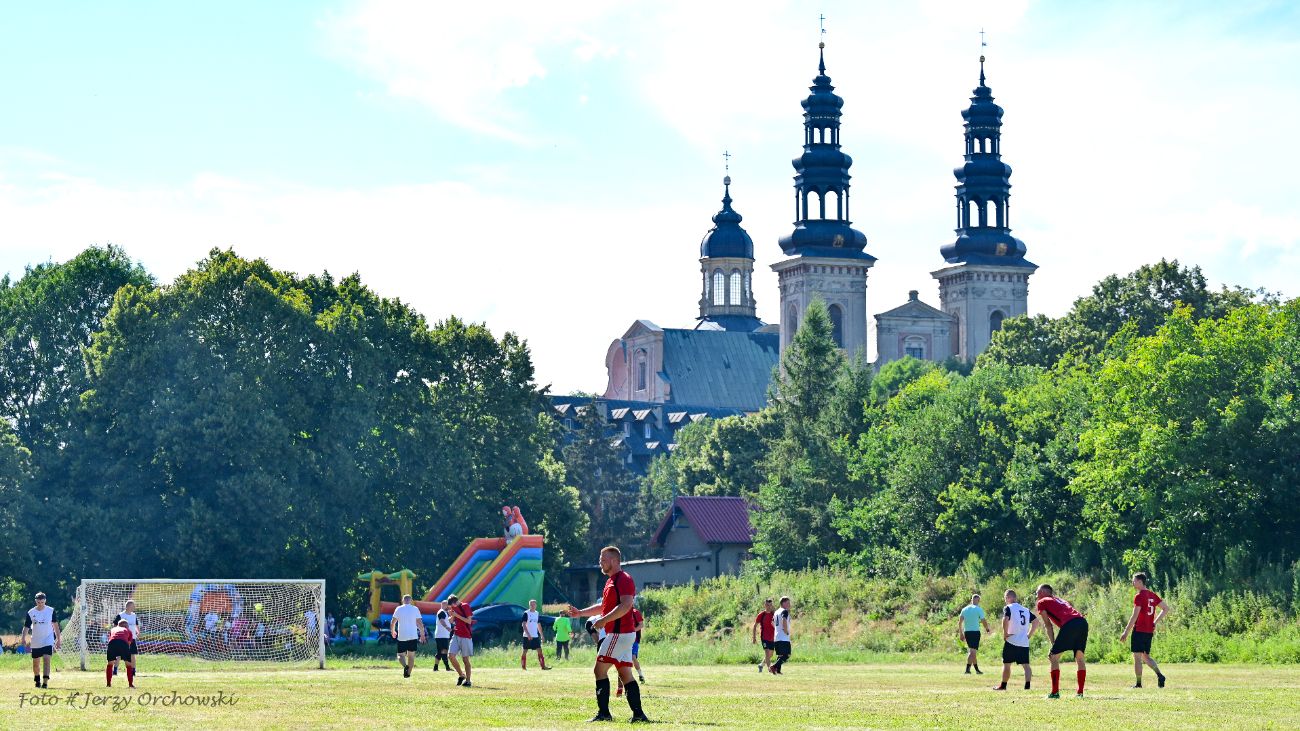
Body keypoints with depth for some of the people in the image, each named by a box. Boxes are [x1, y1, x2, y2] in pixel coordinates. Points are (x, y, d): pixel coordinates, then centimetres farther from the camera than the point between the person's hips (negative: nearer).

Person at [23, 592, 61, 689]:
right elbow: (26, 627, 1)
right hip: (35, 642, 2)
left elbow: (55, 624, 7)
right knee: (35, 663, 10)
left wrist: (58, 639, 8)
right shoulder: (31, 613, -2)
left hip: (48, 641, -2)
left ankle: (45, 682, -20)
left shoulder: (51, 611, -2)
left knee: (47, 660, -17)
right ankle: (37, 681, 32)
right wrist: (24, 639, -11)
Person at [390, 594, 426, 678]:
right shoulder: (415, 609, 2)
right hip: (413, 636, 1)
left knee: (401, 655, 4)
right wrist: (422, 634, 9)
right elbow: (420, 623, 0)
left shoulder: (398, 609, 1)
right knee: (411, 655, 12)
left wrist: (393, 631, 20)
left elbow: (393, 622, 3)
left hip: (401, 636, -1)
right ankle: (408, 673, 8)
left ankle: (405, 666, -26)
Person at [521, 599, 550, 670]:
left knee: (539, 650, -3)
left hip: (535, 636, 5)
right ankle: (523, 666, 9)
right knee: (525, 651, 0)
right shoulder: (526, 613, -6)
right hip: (527, 636, -5)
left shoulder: (537, 614, 12)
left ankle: (543, 666, -5)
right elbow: (523, 625, -13)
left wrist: (541, 635, 15)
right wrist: (528, 634, -22)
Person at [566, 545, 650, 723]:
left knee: (600, 669, -9)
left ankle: (603, 712, -10)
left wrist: (604, 620, -25)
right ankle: (638, 714, 3)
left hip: (619, 634, -10)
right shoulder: (611, 581, 21)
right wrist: (580, 613, 26)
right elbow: (604, 606, 31)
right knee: (626, 674, 7)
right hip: (623, 634, 10)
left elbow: (626, 605, -25)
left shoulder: (623, 579, -12)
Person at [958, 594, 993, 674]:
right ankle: (967, 669, -20)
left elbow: (960, 622, 8)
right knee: (973, 651, -8)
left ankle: (977, 669, 24)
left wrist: (960, 633, 14)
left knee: (972, 651, 17)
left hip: (966, 632, 6)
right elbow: (984, 621, -6)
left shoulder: (965, 609, 10)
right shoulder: (978, 609, -6)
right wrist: (987, 629, 12)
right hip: (975, 631, -6)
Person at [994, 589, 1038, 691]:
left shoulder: (1008, 608, -4)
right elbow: (1036, 621, 15)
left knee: (1006, 663, 9)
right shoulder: (1025, 610, 16)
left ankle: (1003, 685, 17)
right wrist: (1029, 634, 15)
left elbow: (1005, 620, -21)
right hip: (1024, 642, 5)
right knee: (1025, 664, 3)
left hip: (1011, 641, -5)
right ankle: (1027, 685, -10)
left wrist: (1005, 633, -11)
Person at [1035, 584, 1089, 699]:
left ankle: (1055, 692, -1)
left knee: (1054, 657, 3)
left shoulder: (1042, 602, 17)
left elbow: (1048, 625, 10)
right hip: (1083, 622, 7)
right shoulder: (1059, 599, 36)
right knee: (1080, 658, 16)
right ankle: (1080, 692, 14)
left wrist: (1053, 645, 9)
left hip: (1070, 624, -7)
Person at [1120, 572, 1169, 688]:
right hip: (1149, 631, 8)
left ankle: (1138, 683, 1)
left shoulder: (1139, 597, -13)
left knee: (1137, 657, 0)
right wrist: (1155, 623, 15)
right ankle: (1159, 674, -4)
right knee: (1146, 657, 16)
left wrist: (1126, 633, -13)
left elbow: (1134, 616, -17)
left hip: (1139, 630, -8)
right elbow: (1166, 609, 14)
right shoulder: (1153, 595, 10)